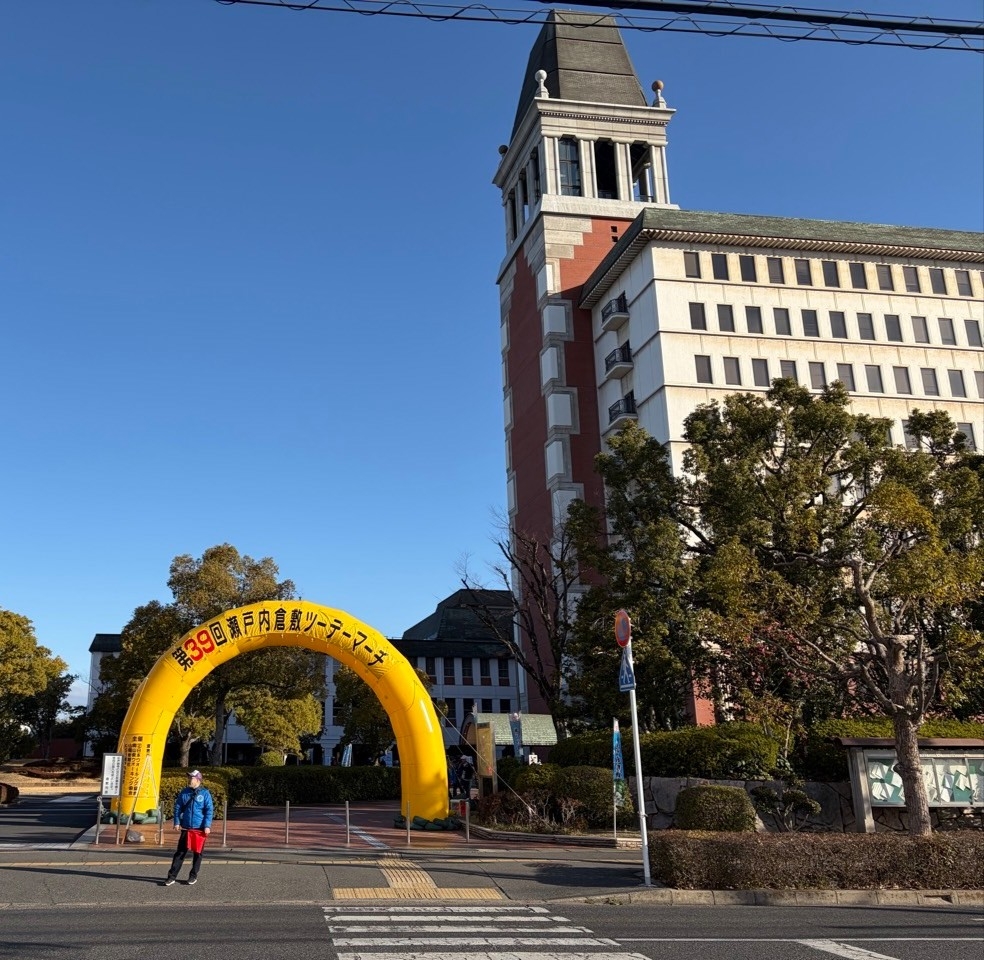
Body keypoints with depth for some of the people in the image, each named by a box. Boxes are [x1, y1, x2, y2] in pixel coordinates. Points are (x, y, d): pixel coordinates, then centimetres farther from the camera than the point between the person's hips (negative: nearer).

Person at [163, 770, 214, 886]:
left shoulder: (205, 793, -6)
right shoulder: (184, 792, 5)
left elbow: (210, 810, -6)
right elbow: (177, 807, 11)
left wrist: (207, 826, -13)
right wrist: (177, 822, 1)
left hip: (200, 829, -2)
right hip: (186, 828, 3)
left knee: (197, 853, 7)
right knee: (180, 852, 2)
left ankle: (193, 876, 20)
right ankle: (172, 876, 6)